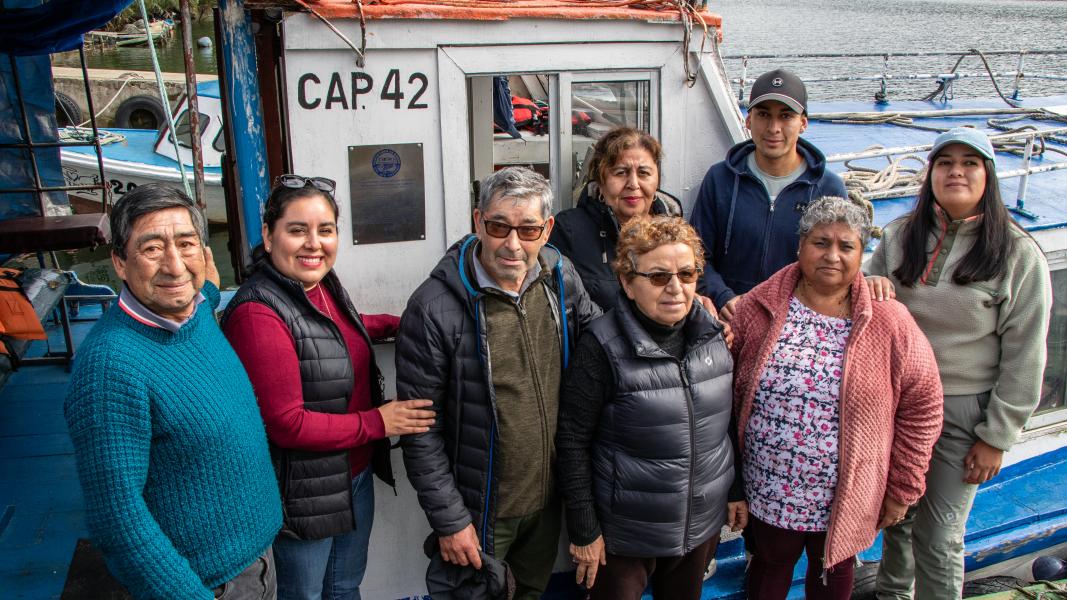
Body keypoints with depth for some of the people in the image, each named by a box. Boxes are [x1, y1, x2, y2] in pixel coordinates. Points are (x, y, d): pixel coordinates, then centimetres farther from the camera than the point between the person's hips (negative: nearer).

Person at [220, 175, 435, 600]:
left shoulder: (324, 284, -1)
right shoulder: (258, 313, -27)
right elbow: (286, 424, -27)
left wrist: (398, 324, 10)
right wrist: (376, 422, -20)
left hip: (357, 472, 8)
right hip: (305, 491, -8)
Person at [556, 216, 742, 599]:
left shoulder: (713, 334, -3)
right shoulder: (603, 347, -19)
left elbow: (726, 419, 10)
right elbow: (572, 441, -15)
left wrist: (737, 490, 13)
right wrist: (583, 530, -13)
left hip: (703, 524, 5)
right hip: (625, 535, -5)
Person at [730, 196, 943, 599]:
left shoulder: (889, 322, -11)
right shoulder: (758, 309, -8)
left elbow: (921, 405, -4)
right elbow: (727, 392, -2)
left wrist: (902, 488, -2)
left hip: (847, 498, 0)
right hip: (769, 491, 0)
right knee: (770, 566, 21)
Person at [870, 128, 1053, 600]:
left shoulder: (1019, 255, -9)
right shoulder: (900, 235, 2)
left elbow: (1024, 356, -7)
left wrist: (996, 436, -7)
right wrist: (872, 287, -13)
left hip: (963, 412, -4)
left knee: (938, 536, 4)